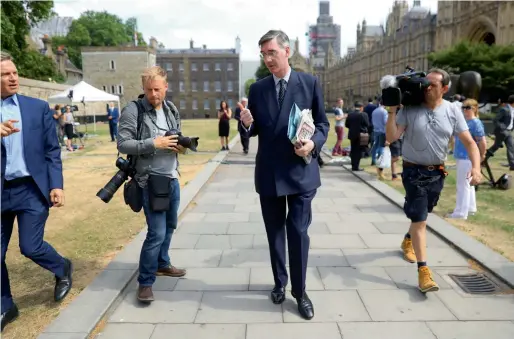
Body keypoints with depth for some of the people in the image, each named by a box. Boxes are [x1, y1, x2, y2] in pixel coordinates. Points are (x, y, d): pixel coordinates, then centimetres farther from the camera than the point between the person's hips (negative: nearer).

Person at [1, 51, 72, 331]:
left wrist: (56, 185, -7)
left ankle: (62, 269, 29)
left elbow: (52, 150, 1)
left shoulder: (38, 107, 1)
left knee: (30, 246, -3)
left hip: (31, 189, -2)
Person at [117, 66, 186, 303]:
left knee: (170, 225, 19)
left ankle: (162, 264, 40)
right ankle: (145, 282, 9)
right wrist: (153, 144, -23)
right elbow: (122, 145, -15)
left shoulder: (171, 109, 7)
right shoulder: (133, 110, -12)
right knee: (156, 232, -6)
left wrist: (181, 145, -4)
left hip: (172, 178, 7)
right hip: (151, 181, -7)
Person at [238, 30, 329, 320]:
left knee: (298, 232, 2)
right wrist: (248, 123, -16)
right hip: (268, 173, 3)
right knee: (275, 232, 15)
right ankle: (280, 282, 35)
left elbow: (323, 122, 0)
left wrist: (314, 143, -19)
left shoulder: (310, 83, -3)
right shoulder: (257, 89, 4)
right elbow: (255, 130, 7)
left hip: (301, 171, -3)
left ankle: (300, 291, 20)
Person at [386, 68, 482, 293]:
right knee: (419, 219, -7)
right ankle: (423, 270, -1)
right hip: (414, 171, -3)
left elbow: (469, 142, -5)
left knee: (420, 215, 21)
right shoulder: (410, 109, -11)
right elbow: (391, 137, -16)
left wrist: (476, 167, -19)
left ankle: (408, 241, 51)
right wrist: (392, 111, -25)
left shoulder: (452, 111, -4)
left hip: (437, 172, 4)